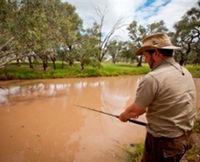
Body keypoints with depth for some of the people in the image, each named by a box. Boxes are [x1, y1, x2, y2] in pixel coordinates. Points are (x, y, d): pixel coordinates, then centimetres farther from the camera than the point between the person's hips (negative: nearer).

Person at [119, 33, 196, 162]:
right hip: (184, 138, 8)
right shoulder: (186, 73, 0)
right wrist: (143, 109, 15)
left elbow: (135, 111, -17)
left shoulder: (152, 78, -26)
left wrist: (123, 116, 5)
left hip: (163, 141, -7)